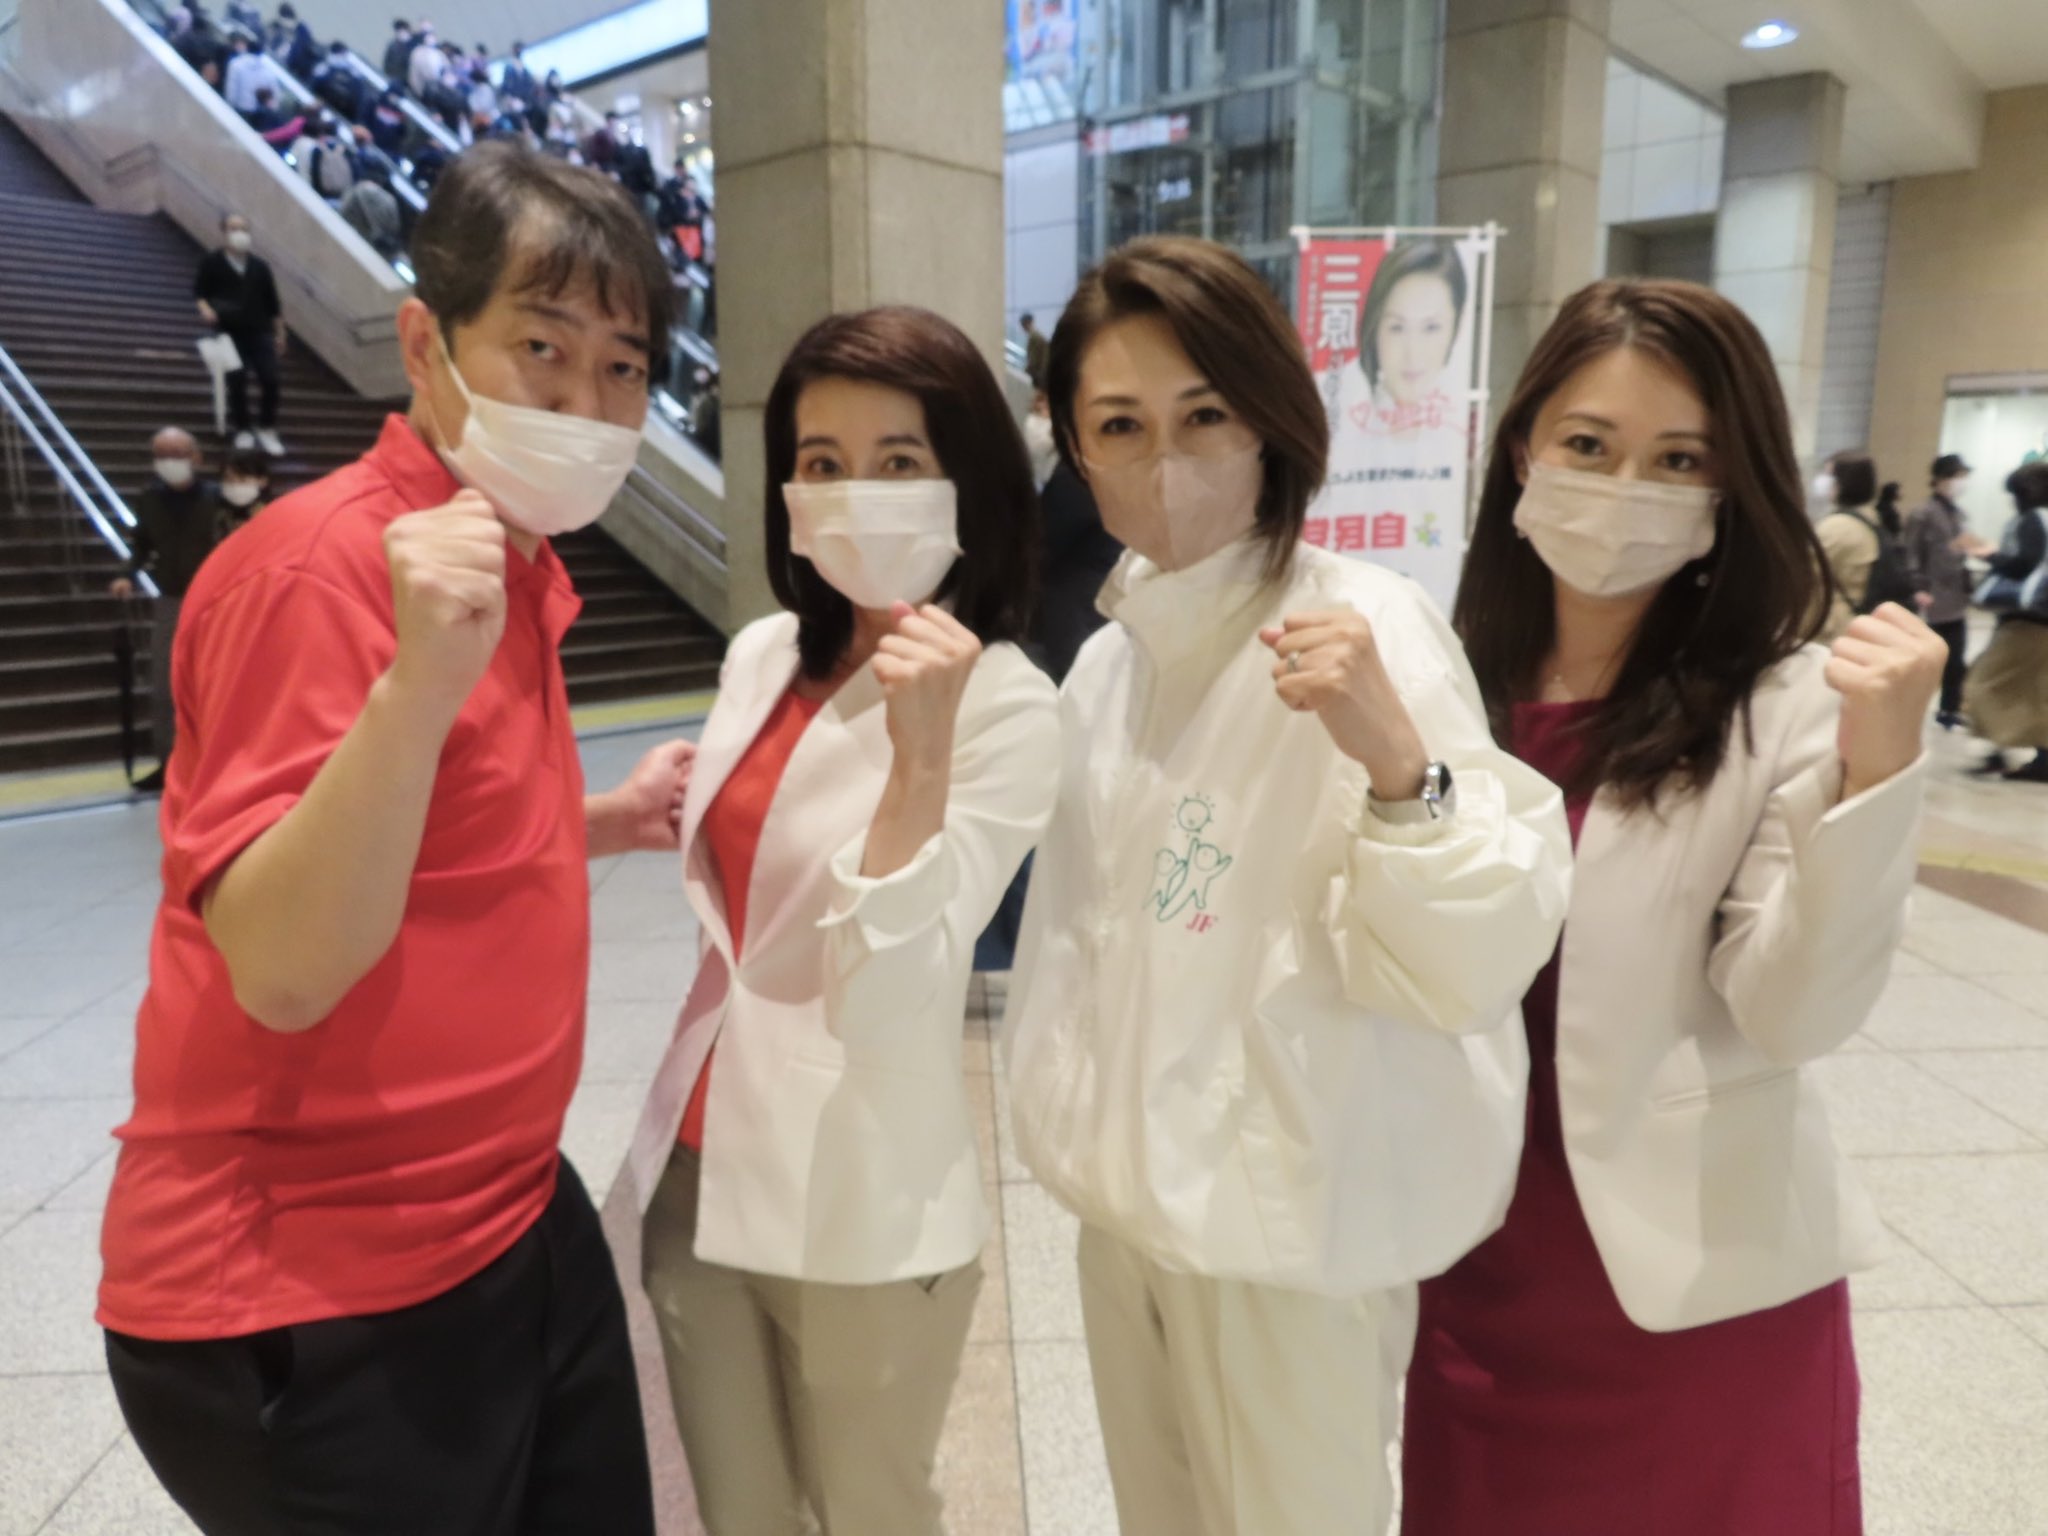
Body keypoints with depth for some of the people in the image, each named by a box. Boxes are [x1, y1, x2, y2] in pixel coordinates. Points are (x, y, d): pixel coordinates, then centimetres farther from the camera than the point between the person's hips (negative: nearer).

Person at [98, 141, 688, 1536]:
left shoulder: (519, 565, 7)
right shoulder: (321, 562, -19)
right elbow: (282, 972, -26)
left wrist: (602, 824, 6)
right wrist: (420, 680, -36)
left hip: (517, 1226, 8)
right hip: (316, 1307, -8)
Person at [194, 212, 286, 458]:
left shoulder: (259, 266, 9)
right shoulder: (212, 262, 2)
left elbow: (272, 300, 13)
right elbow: (199, 290, 5)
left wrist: (279, 333, 12)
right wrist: (205, 308, -16)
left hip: (259, 331, 2)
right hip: (229, 332, -2)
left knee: (270, 379, -8)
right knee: (237, 381, -5)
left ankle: (266, 428, 10)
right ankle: (243, 430, 11)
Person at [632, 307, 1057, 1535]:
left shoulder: (1005, 706, -17)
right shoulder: (765, 655, 2)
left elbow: (884, 1001, -23)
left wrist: (921, 754, -32)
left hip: (860, 1211, -5)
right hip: (701, 1168, 6)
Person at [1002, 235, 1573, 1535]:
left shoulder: (1366, 624, -18)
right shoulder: (1113, 651, 3)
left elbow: (1475, 964, -25)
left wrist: (1394, 754, -38)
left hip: (1291, 1219, -6)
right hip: (1133, 1193, 6)